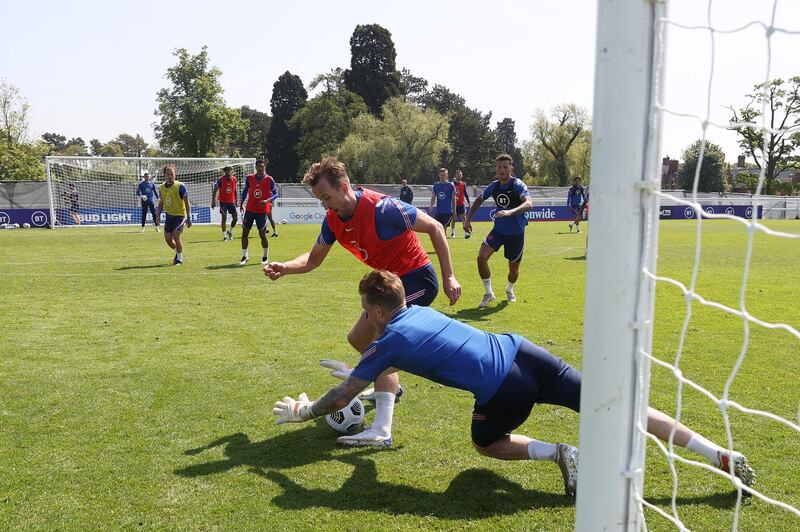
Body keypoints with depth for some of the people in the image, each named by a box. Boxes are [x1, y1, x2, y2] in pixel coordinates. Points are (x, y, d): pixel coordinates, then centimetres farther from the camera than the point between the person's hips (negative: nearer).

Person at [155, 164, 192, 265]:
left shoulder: (180, 186, -13)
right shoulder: (161, 187, 2)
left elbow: (187, 203, -9)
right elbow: (161, 202, 16)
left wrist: (189, 218, -13)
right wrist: (158, 214, 6)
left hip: (180, 215, -6)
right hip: (169, 215, 6)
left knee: (175, 235, -17)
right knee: (168, 238, 5)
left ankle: (179, 258, 2)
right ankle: (178, 252, 33)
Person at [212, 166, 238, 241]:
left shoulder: (234, 179, 1)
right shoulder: (220, 179, -11)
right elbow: (215, 190, -9)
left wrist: (236, 201, 16)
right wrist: (213, 201, -16)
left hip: (232, 202, 4)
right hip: (223, 201, -4)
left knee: (236, 218, 0)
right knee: (224, 218, -7)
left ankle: (230, 231, 25)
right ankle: (224, 235, 1)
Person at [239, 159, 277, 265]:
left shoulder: (269, 179, -5)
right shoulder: (249, 178, 3)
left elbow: (275, 194, -3)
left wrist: (267, 200, -20)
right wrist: (241, 203, 9)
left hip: (262, 211, -3)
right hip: (250, 210, 3)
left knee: (262, 235, 1)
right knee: (245, 232, 2)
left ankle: (265, 257, 18)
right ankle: (244, 256, 14)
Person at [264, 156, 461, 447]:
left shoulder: (381, 208, -27)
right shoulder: (333, 219, -4)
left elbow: (435, 227, -19)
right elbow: (313, 259, 7)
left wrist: (449, 276, -21)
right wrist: (284, 268, -14)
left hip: (417, 278, -9)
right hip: (390, 281, 9)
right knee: (358, 338, 18)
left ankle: (382, 431, -25)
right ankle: (391, 386, 44)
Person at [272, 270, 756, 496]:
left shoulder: (387, 342, 2)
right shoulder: (418, 310, 19)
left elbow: (342, 398, 11)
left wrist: (301, 411, 29)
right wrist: (361, 370, 52)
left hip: (503, 390, -6)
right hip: (521, 351, 6)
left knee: (487, 444, 26)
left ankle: (558, 453, 2)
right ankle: (722, 455, 7)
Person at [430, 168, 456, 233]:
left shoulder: (450, 185, -1)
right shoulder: (436, 185, 8)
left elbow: (453, 199, 1)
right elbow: (433, 197, 12)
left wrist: (454, 210, -1)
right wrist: (431, 206, -3)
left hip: (447, 211, -3)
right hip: (438, 211, 3)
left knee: (444, 228, -4)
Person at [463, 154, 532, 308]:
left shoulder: (518, 185, -17)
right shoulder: (494, 186, -1)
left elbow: (529, 204, -34)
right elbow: (479, 200, 17)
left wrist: (510, 212, -50)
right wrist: (468, 219, 8)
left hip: (516, 233, -4)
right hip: (498, 230, 4)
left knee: (514, 269, 7)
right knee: (481, 257, -16)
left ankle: (509, 289, 43)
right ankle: (489, 294, 1)